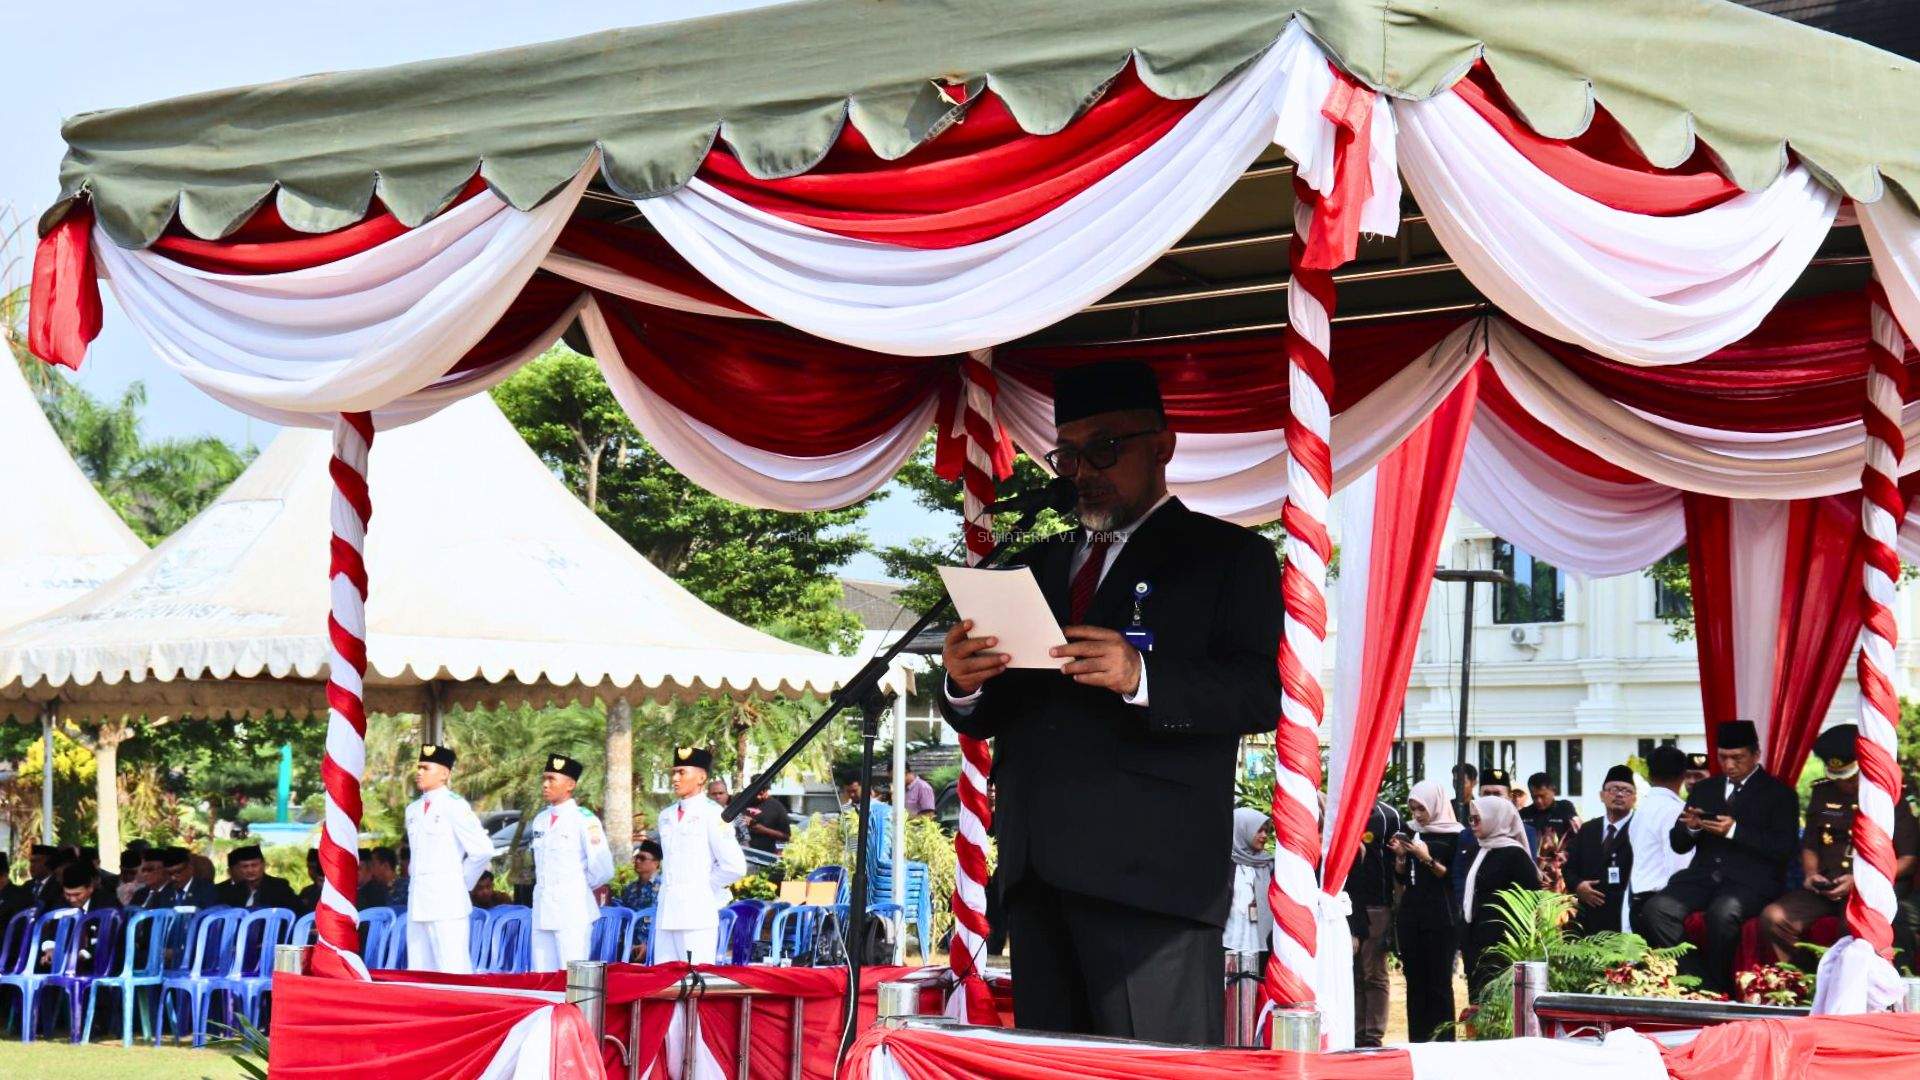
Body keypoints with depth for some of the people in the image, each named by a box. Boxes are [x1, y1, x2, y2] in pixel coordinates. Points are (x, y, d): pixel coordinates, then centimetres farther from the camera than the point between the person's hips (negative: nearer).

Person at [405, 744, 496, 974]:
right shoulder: (413, 810, 15)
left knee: (452, 971, -9)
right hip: (417, 902, 8)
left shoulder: (454, 806, -7)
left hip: (447, 901, -8)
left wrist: (463, 881, -1)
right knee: (419, 970, 7)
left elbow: (483, 850, -10)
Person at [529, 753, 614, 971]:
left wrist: (580, 888, 6)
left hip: (573, 911, -7)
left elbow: (603, 870, -7)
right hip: (542, 911, 7)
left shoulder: (584, 820, -7)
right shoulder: (540, 820, 15)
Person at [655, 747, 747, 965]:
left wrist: (704, 886, 1)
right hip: (666, 914, 7)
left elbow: (735, 867, -9)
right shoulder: (666, 816, 17)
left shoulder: (711, 814, -5)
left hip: (697, 914, -7)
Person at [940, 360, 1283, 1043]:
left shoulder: (1228, 557, 7)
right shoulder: (1041, 564, 26)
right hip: (1038, 874, 6)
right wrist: (965, 685, -2)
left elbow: (1258, 695, -8)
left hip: (1148, 878, -6)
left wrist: (1140, 677, -24)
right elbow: (989, 718, 23)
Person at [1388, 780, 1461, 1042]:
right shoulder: (1412, 833, 13)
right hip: (1410, 914, 5)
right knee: (1414, 981, 5)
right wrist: (1400, 855, -2)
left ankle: (1443, 1041, -3)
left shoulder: (1453, 836, -3)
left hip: (1439, 918, -5)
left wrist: (1428, 859, -19)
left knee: (1439, 981, -6)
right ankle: (1417, 1042, 8)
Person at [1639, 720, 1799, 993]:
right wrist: (1691, 827, -3)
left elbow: (1784, 847, -8)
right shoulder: (1704, 789, 22)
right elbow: (1678, 844, 21)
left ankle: (1717, 987, -18)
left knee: (1722, 913, -37)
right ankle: (1696, 982, -19)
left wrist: (1735, 831, -17)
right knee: (1655, 909, -22)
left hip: (1751, 880, -5)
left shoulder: (1779, 794, 6)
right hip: (1705, 876, 5)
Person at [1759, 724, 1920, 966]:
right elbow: (1809, 846, 22)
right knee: (1773, 916, -22)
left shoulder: (1891, 797, 1)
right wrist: (1811, 873, -2)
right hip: (1825, 889, 5)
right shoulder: (1822, 794, 15)